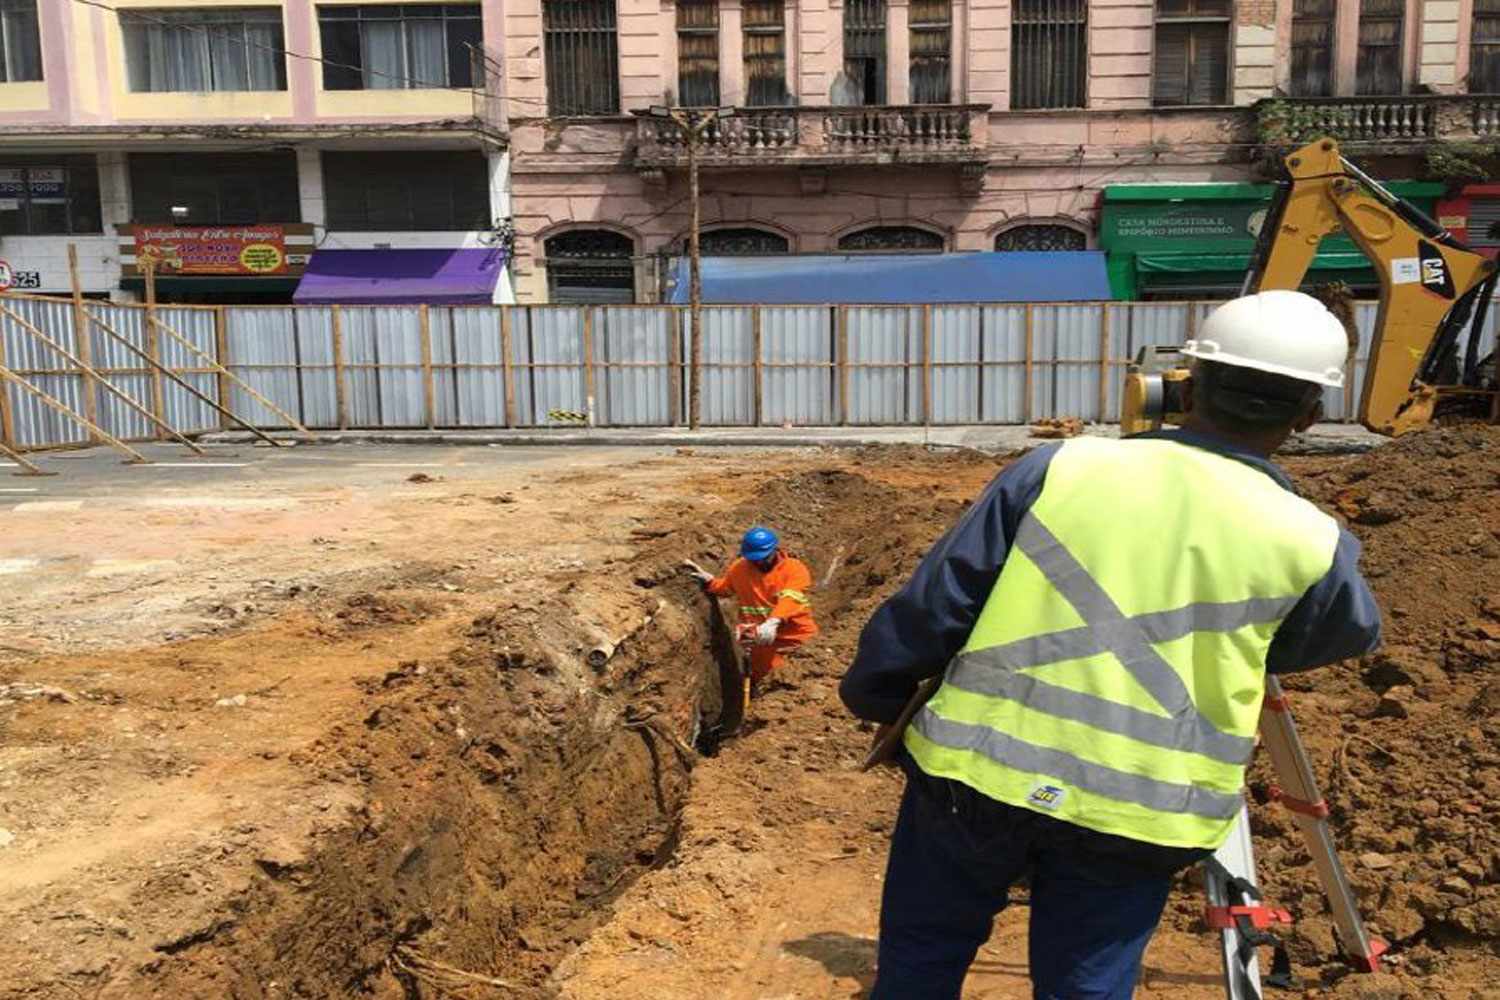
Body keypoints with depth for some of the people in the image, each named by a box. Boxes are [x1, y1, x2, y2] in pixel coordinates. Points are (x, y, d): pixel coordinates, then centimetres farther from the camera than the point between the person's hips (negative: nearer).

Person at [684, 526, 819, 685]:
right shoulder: (740, 568, 7)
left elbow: (790, 599, -24)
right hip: (757, 634, 2)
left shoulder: (795, 568, -6)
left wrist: (773, 622, -42)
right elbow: (723, 587, 28)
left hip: (794, 632, -2)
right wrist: (707, 579, 7)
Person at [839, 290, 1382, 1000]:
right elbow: (1352, 634, 19)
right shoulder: (1307, 543, -5)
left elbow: (928, 609, -3)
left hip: (977, 772, 0)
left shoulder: (1062, 468, -6)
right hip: (1136, 820, 1)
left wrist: (873, 698, 12)